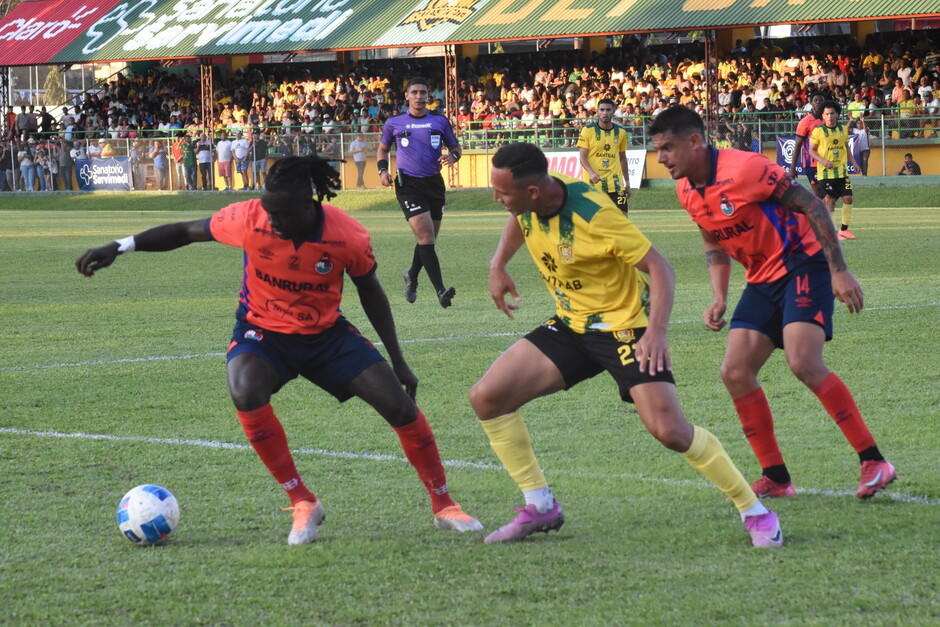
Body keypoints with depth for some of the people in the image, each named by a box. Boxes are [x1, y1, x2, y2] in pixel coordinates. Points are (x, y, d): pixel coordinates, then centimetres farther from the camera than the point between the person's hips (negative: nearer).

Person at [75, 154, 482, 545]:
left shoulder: (347, 235, -22)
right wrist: (120, 247, -12)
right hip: (262, 332, -1)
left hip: (327, 333, 1)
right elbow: (186, 232, -7)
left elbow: (369, 291, -3)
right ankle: (303, 504, -17)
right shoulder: (248, 219, -24)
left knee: (399, 403, -11)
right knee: (246, 394, -33)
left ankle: (443, 505, 12)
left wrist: (398, 362, 2)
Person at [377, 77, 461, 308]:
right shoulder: (394, 123, 4)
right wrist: (383, 170, 1)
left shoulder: (439, 122, 6)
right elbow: (383, 148, 18)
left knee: (428, 240, 11)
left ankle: (412, 276, 40)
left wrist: (452, 156, -10)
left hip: (434, 183, 3)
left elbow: (455, 147, 12)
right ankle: (440, 290, -23)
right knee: (426, 236, -17)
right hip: (408, 185, -3)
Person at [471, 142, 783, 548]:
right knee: (487, 397, -5)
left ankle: (754, 512, -3)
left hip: (624, 327, -7)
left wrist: (656, 331, -35)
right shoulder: (528, 202, -8)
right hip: (569, 327, 7)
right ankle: (540, 507, 8)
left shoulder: (593, 213, -28)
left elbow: (658, 266, -24)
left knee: (669, 429, -21)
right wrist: (498, 267, 12)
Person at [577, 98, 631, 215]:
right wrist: (591, 173, -23)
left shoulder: (621, 132, 9)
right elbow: (582, 157, -6)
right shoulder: (588, 130, -2)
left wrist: (627, 182, 17)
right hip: (593, 183, -3)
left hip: (615, 183, 3)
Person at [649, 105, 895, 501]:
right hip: (763, 280, 8)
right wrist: (719, 300, 5)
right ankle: (775, 477, 7)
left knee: (803, 363, -25)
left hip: (802, 265, -8)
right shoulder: (687, 191, 4)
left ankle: (873, 461, -18)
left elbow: (810, 205, -18)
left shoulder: (744, 168, -21)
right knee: (734, 373, -3)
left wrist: (839, 271, -21)